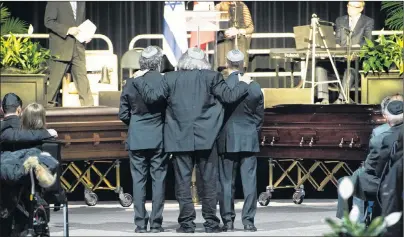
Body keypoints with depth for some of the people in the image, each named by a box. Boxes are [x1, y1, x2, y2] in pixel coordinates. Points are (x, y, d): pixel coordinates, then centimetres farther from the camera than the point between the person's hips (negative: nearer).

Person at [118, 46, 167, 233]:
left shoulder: (131, 83, -3)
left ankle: (140, 223, 2)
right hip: (159, 138, -1)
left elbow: (123, 114, 1)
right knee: (158, 180, 3)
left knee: (138, 180, 4)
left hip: (136, 139, 1)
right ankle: (156, 223, 1)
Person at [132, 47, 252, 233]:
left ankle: (186, 222, -1)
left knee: (183, 180, 3)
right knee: (209, 180, 6)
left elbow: (152, 97, -1)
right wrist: (244, 84, 16)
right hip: (206, 139, 0)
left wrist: (138, 81, 15)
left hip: (180, 139, 0)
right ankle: (210, 222, 5)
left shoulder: (170, 78, 1)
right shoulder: (211, 77, -1)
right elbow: (229, 96, -1)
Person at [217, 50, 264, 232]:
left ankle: (228, 220, 3)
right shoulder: (255, 87, -1)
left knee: (227, 182, 4)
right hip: (249, 141, 2)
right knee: (249, 181, 3)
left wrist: (217, 135, 10)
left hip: (227, 140, -2)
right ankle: (248, 220, 1)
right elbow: (259, 116, 6)